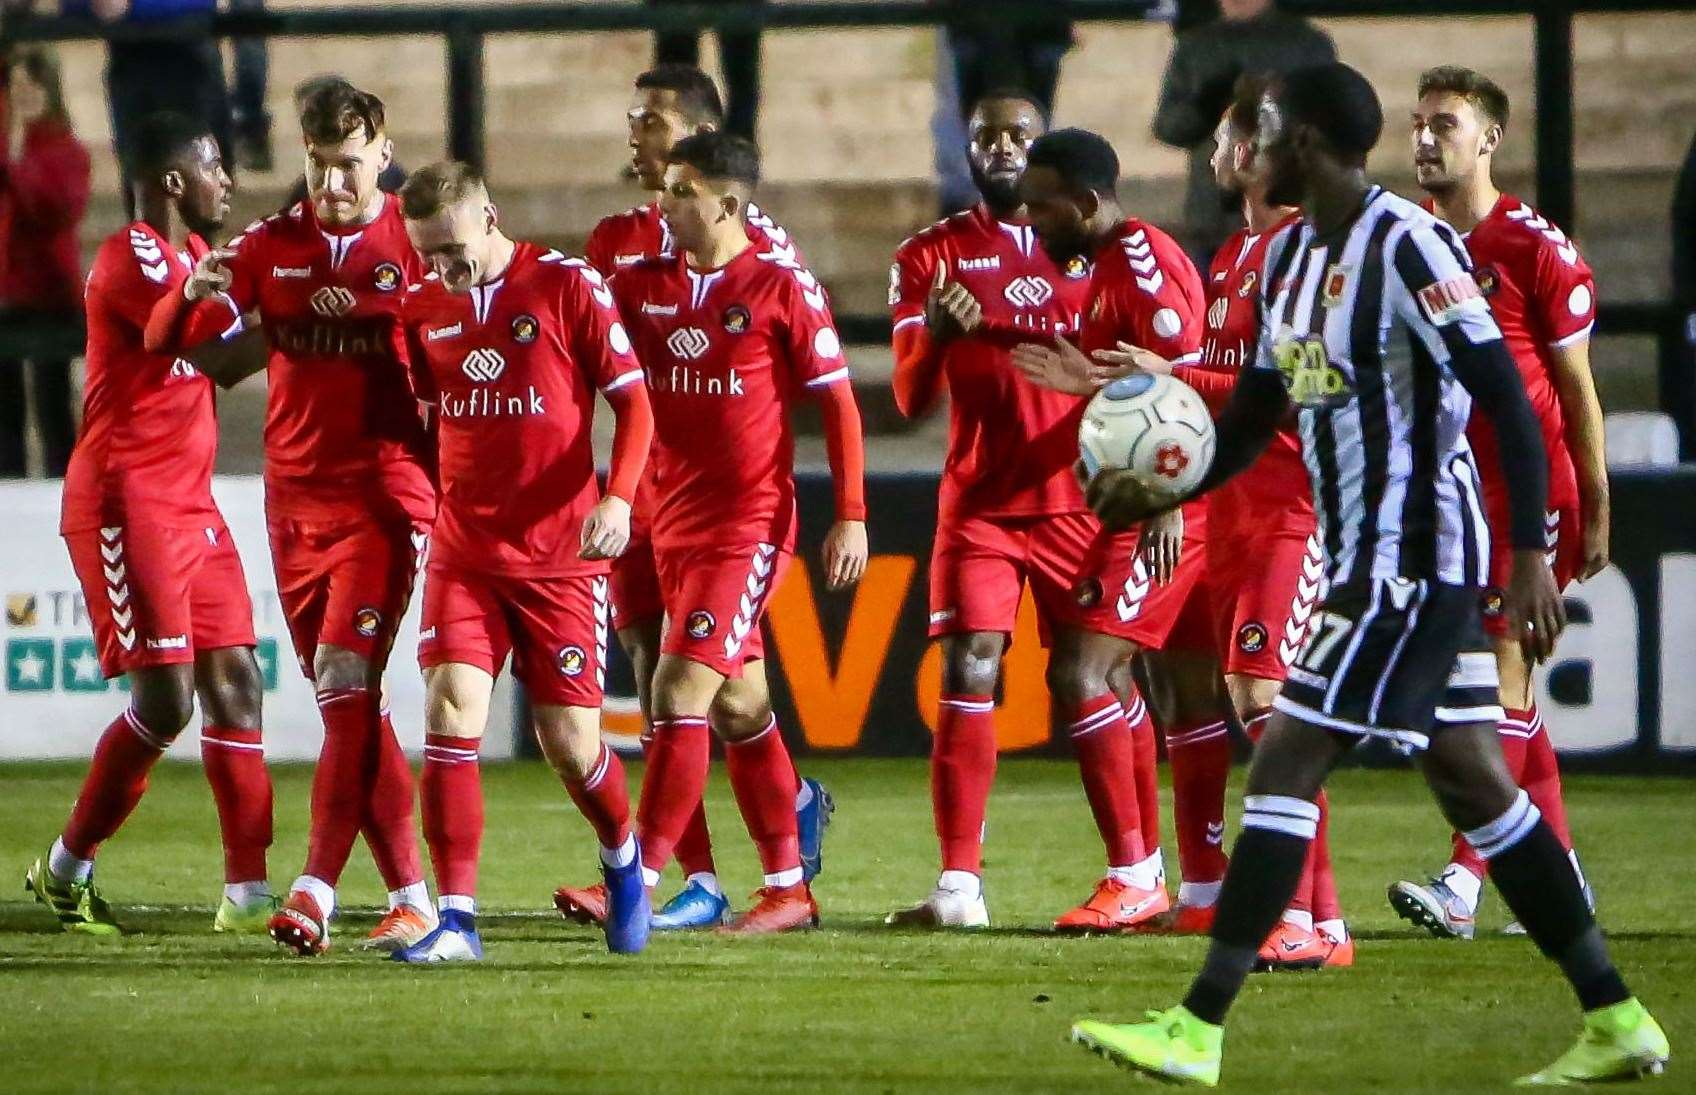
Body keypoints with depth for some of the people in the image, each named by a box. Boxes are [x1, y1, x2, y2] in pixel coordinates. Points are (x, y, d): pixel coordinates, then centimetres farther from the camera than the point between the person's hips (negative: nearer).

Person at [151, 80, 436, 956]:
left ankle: (315, 893, -20)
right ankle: (411, 896, 13)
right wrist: (193, 294, -19)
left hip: (384, 499, -4)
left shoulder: (416, 246, -2)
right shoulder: (270, 246, 7)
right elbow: (165, 340, 3)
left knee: (347, 686, -17)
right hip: (294, 501, 4)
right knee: (349, 708, 6)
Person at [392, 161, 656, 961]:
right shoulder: (423, 307, 5)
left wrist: (618, 498, -17)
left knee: (571, 742, 1)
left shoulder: (568, 287, -6)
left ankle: (623, 858, 33)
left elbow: (633, 401, -4)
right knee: (451, 711, -15)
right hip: (463, 554, 3)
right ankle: (455, 919, -12)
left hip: (561, 555, -3)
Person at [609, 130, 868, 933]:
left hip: (750, 521, -6)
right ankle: (788, 888, 20)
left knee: (681, 689, -14)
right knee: (738, 705, 12)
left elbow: (837, 401, -3)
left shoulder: (782, 288, -7)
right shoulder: (641, 285, 7)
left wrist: (851, 517, -6)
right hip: (674, 524, 6)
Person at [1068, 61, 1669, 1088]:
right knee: (1471, 780, 12)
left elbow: (1508, 400, -20)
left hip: (1413, 558, -10)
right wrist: (1159, 495, 4)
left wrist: (1532, 556, -25)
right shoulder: (1293, 254, 12)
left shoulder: (1409, 247, -17)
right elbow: (1255, 415, 20)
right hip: (1367, 557, 10)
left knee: (1286, 766, -11)